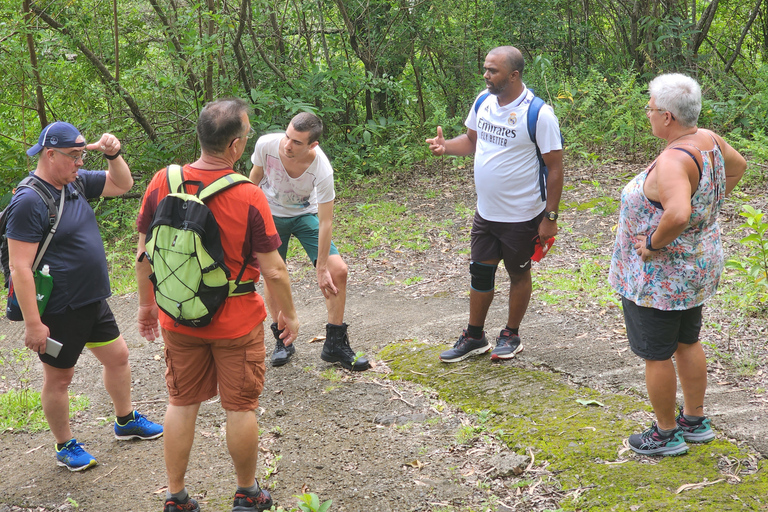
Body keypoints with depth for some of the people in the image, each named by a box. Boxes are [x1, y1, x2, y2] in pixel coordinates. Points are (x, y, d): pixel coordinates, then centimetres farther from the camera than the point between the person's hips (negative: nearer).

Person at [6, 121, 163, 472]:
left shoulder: (76, 182, 3)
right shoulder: (29, 201, -21)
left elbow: (122, 184, 19)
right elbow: (19, 267, -23)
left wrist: (113, 154, -3)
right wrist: (33, 323, -24)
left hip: (93, 301, 9)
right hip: (58, 311, -9)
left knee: (117, 356, 20)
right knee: (59, 378, 8)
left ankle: (126, 422, 41)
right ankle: (65, 447, 26)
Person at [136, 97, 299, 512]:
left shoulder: (162, 183, -11)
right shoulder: (249, 197, -22)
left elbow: (144, 254, -2)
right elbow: (273, 270, -16)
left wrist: (146, 303, 12)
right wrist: (288, 314, 0)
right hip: (237, 322, -3)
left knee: (181, 403, 18)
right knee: (240, 408, 13)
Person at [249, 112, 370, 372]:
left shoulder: (322, 170, -34)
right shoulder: (266, 144, -29)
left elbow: (325, 222, -26)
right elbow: (255, 176, -5)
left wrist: (322, 268, -22)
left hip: (306, 215, -1)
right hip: (270, 214, 1)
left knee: (337, 270, -10)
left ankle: (335, 345, 4)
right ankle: (282, 340, 21)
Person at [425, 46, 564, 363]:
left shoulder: (538, 113, -20)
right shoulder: (483, 102, 0)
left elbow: (555, 167, -15)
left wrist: (550, 217, -16)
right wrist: (446, 146, -6)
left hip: (522, 217, -6)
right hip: (486, 212, 6)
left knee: (519, 274, 13)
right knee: (480, 272, 13)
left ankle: (511, 335, 30)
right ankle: (474, 337, 28)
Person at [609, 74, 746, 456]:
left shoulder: (673, 160, -31)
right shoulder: (709, 140, -2)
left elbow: (677, 215, -46)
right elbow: (738, 165, 19)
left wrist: (653, 243, -28)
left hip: (661, 275, -9)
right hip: (698, 265, 9)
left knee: (656, 355, 7)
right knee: (687, 343, 23)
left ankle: (666, 434, 21)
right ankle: (695, 421, 37)